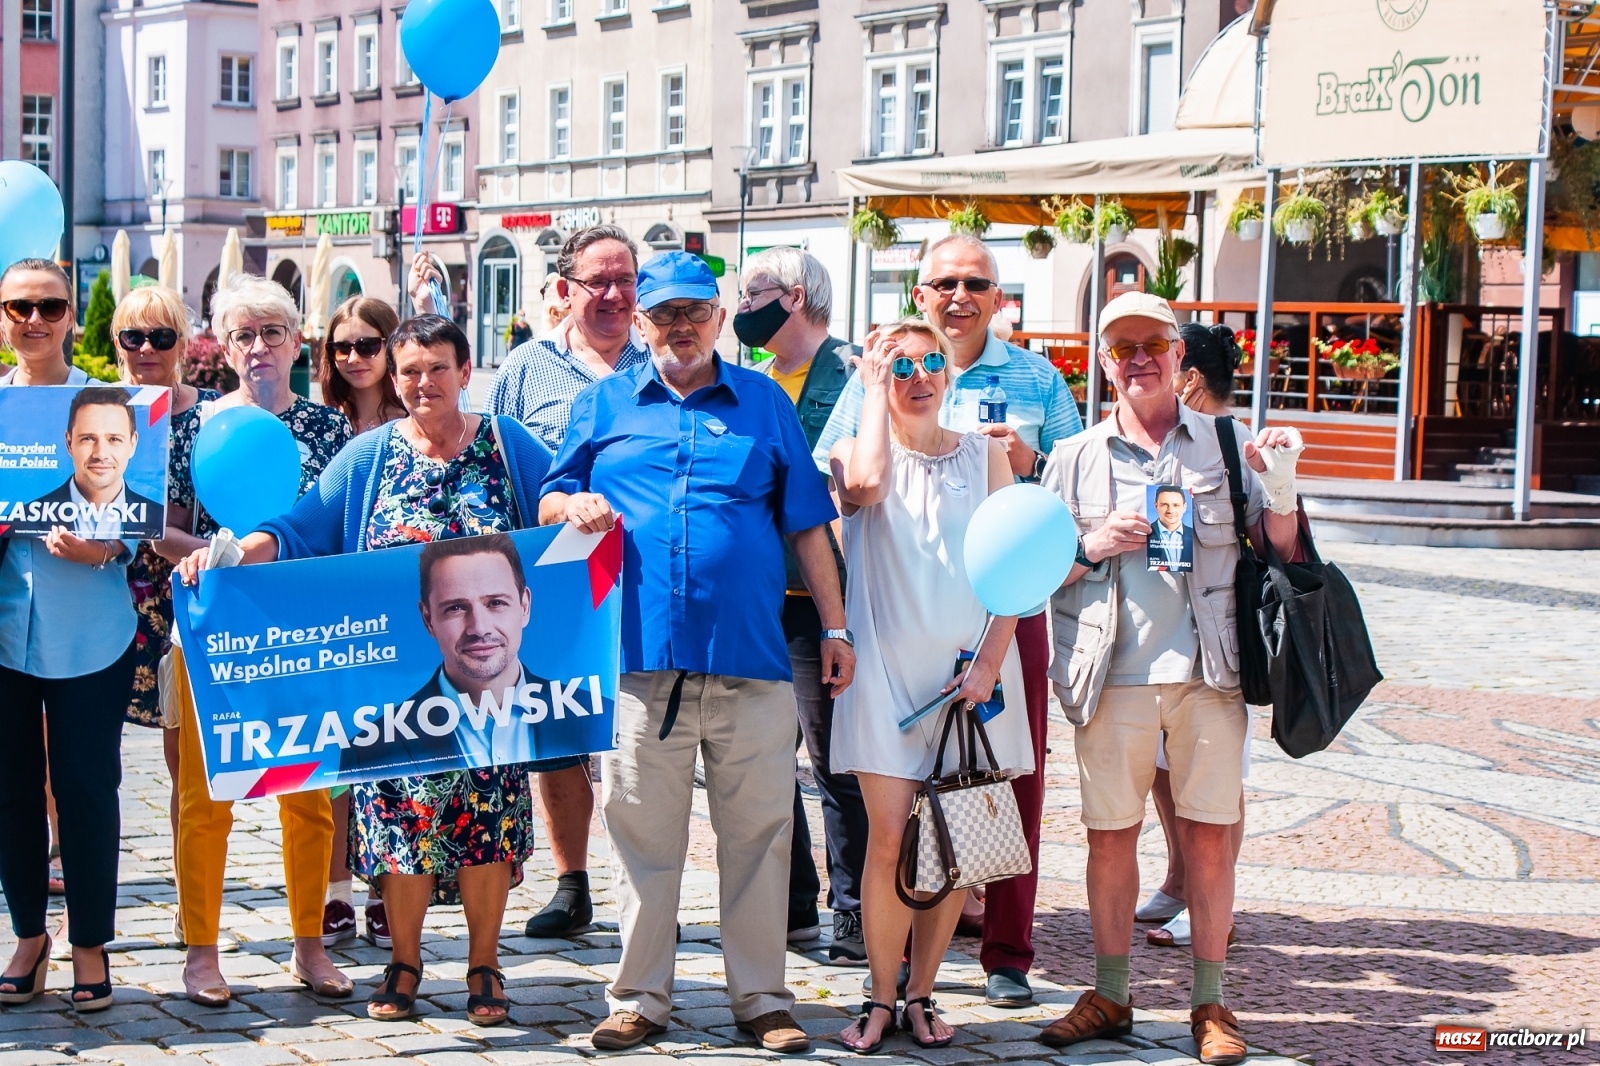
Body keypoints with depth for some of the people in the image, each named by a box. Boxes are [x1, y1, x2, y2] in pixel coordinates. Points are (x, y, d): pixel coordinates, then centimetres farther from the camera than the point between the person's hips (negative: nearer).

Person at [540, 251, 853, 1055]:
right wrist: (573, 506, -8)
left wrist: (835, 627, 8)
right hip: (640, 658, 0)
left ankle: (761, 998, 12)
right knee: (641, 835, 4)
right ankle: (639, 998, 15)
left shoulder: (764, 403, 13)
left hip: (751, 657, 0)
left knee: (758, 834, 3)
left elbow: (807, 526, 12)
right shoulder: (602, 404, 14)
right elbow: (546, 502, 16)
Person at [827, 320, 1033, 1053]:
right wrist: (875, 387, -8)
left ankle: (920, 995, 13)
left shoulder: (984, 454, 9)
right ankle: (881, 1000, 4)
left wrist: (989, 663, -8)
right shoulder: (861, 448, 6)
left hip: (969, 667, 2)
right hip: (886, 666, -2)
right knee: (890, 839, -6)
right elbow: (864, 484, -21)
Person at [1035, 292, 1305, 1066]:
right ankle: (1109, 997, 18)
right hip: (1111, 676, 1)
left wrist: (1280, 483, -14)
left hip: (1205, 673, -1)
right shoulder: (1074, 459, 9)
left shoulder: (1224, 443, 7)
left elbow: (1281, 551, 4)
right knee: (1110, 835, 6)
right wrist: (1091, 548, -10)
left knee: (1208, 833, 2)